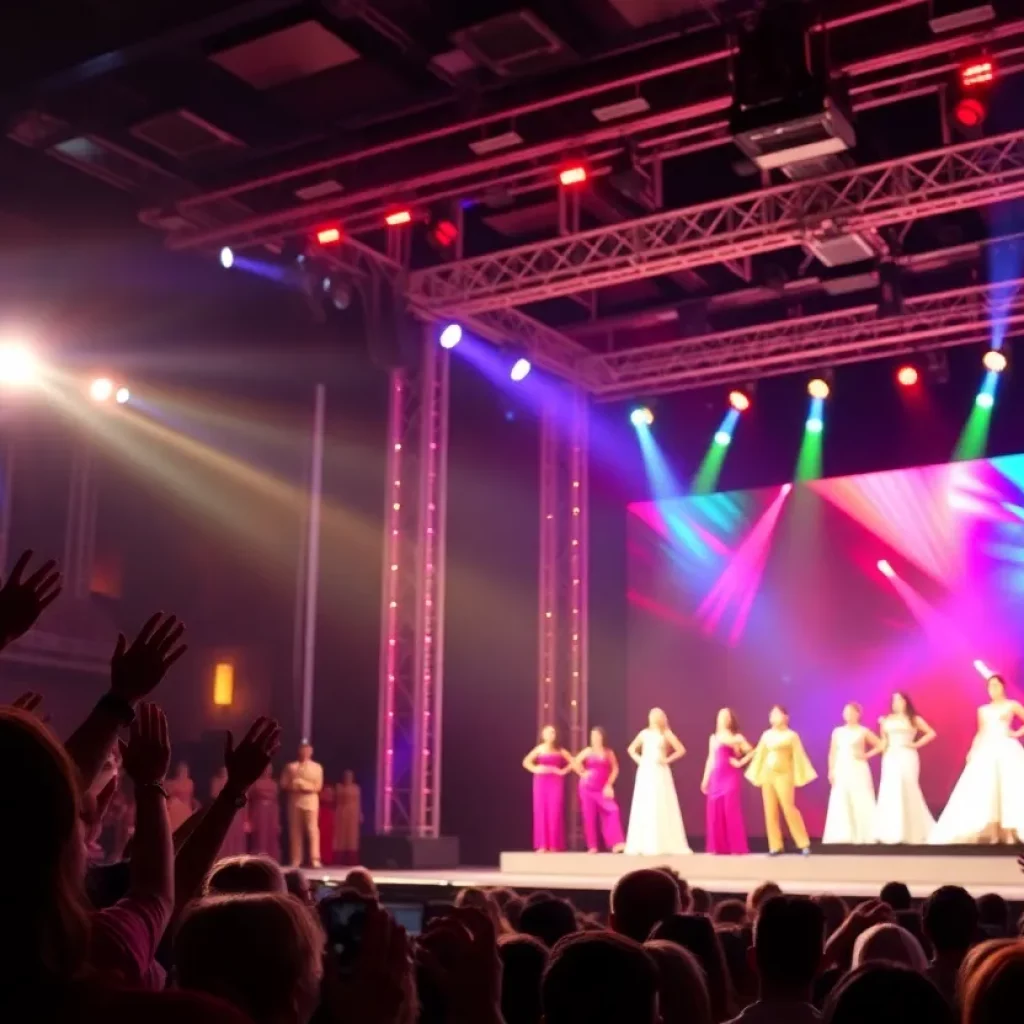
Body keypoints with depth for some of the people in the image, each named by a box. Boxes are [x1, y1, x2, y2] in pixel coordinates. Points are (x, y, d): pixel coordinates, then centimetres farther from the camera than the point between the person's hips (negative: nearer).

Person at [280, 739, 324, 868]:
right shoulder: (291, 767, 10)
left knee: (312, 829, -9)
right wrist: (293, 787, -13)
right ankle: (295, 859, 8)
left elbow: (318, 786, 0)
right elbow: (283, 784, 5)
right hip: (294, 801, 2)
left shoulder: (316, 767, 7)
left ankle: (315, 859, -12)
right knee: (295, 830, 3)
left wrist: (306, 786, -15)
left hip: (310, 801, -2)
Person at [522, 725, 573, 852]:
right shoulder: (539, 749, 6)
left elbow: (572, 762, 6)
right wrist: (535, 769, -10)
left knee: (554, 812, -5)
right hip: (541, 782, 0)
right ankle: (542, 845, -2)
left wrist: (563, 771, -5)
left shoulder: (560, 750, 7)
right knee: (541, 811, -3)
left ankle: (554, 845, -1)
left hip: (556, 782, 0)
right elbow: (526, 762, 2)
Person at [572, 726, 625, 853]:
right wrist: (582, 773, -3)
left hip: (603, 789, 0)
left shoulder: (609, 752, 5)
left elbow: (615, 769, 4)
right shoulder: (588, 751, 2)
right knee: (589, 816, 0)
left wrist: (609, 784, -4)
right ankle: (592, 846, 6)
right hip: (588, 787, 0)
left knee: (612, 810, -17)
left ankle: (616, 843, -19)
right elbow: (575, 763, 5)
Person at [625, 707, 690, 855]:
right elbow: (631, 749, 19)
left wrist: (668, 759, -8)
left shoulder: (666, 734, 2)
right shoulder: (644, 733, 9)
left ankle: (663, 844, -2)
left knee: (661, 807, -6)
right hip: (645, 773, 3)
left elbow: (681, 750, -1)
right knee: (644, 807, 1)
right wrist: (638, 759, 3)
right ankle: (645, 845, 5)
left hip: (660, 773, -3)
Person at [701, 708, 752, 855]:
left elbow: (750, 751, -11)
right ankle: (717, 847, 6)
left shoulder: (736, 737, 0)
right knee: (715, 812, 2)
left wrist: (740, 762, -11)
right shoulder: (713, 737, 16)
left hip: (730, 777, -5)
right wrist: (705, 779, 14)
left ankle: (736, 847, -6)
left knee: (731, 810, -9)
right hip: (716, 778, 5)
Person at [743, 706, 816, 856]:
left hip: (783, 775, -5)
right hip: (767, 775, 5)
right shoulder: (766, 734, 10)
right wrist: (757, 775, 13)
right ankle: (775, 846, 7)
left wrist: (799, 776, -7)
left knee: (789, 808, -11)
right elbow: (759, 755, 14)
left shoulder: (791, 735, -1)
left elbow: (798, 756, -2)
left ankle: (804, 844, -2)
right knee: (770, 810, 2)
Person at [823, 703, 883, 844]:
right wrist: (831, 771, 3)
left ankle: (862, 835, -5)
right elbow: (832, 753, 11)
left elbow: (880, 745, 2)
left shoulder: (863, 731, 2)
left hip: (858, 770, -3)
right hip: (841, 770, 3)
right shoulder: (837, 731, 11)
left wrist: (866, 755, -5)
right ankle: (844, 836, -1)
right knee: (841, 804, -3)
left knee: (861, 802, -6)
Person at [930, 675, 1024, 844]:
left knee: (1010, 787, -11)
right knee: (984, 790, -3)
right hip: (986, 751, 4)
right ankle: (992, 833, -1)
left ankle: (1009, 832, -12)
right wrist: (972, 751, 6)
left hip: (1006, 749, -4)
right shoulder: (983, 710, 17)